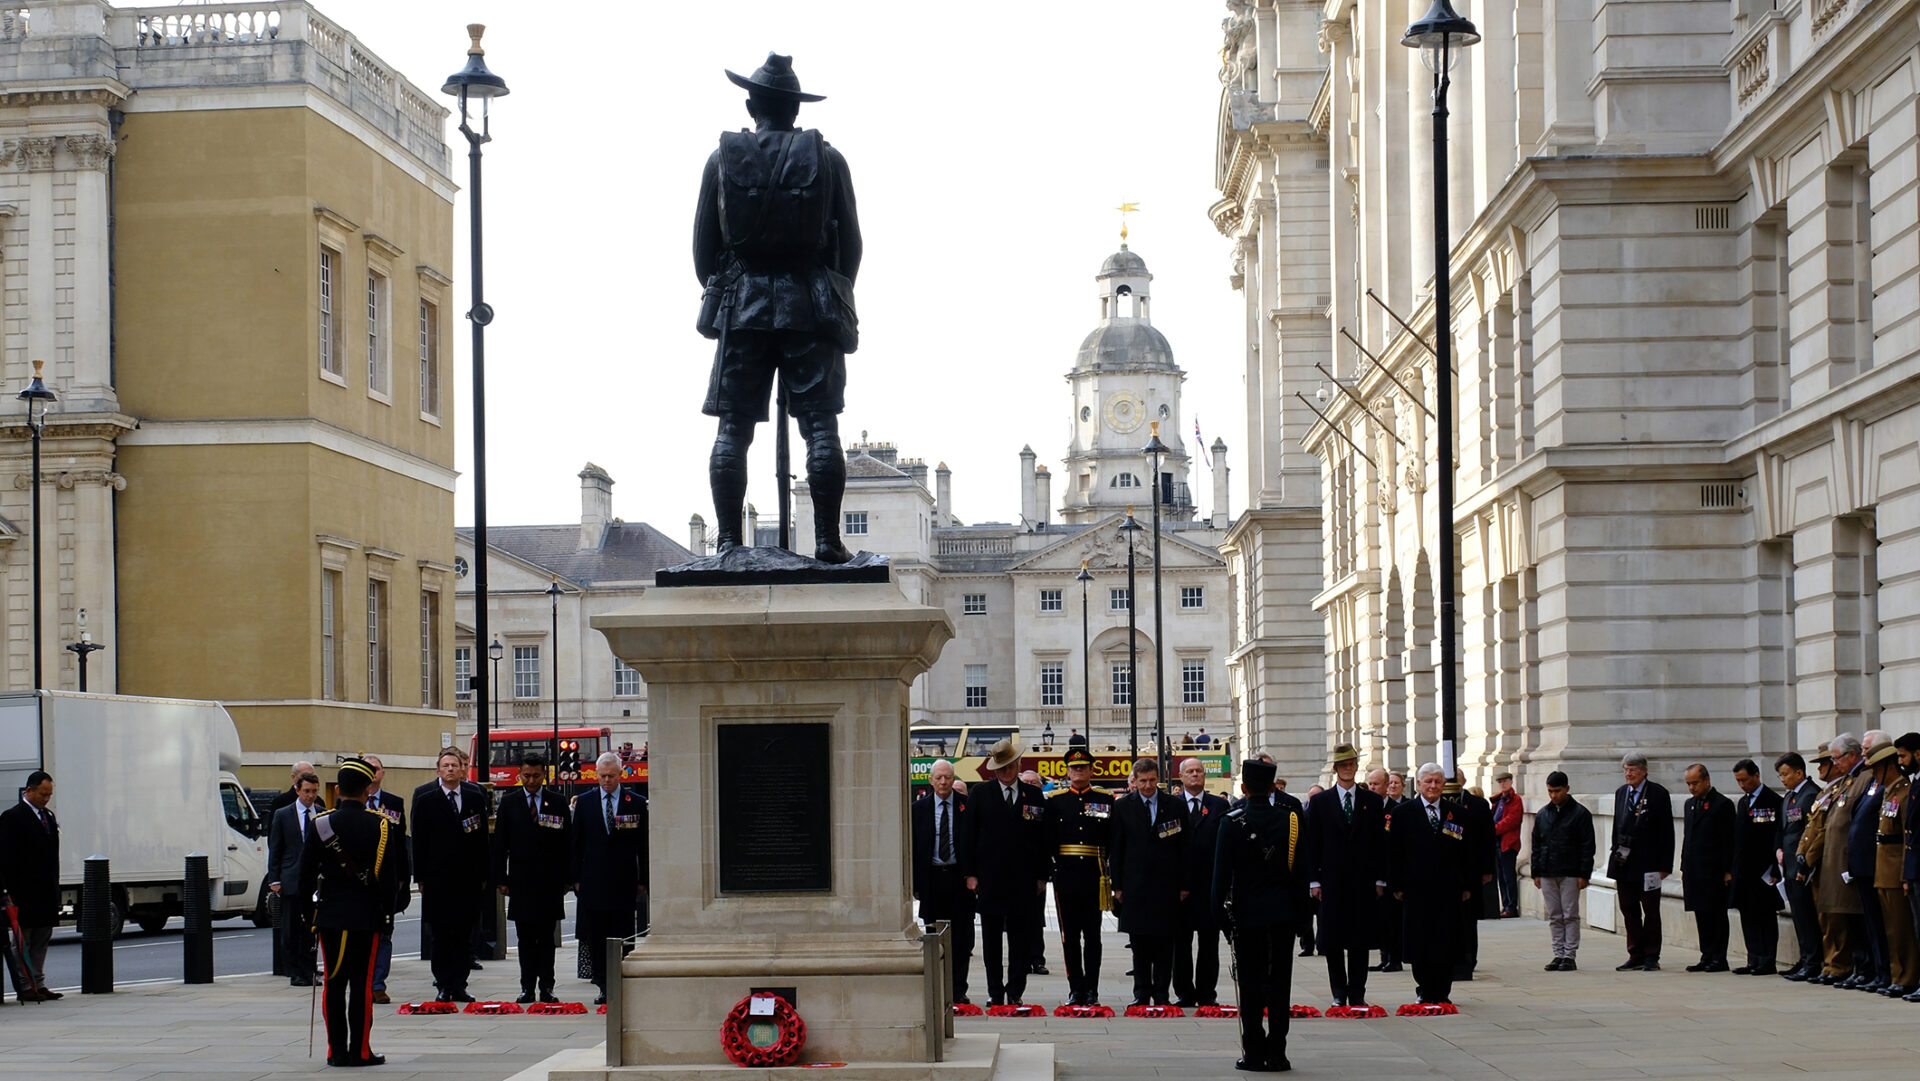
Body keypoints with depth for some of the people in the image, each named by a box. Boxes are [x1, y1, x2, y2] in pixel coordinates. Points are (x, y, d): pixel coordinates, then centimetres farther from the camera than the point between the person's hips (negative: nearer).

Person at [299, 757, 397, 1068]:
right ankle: (360, 1051, 1)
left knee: (334, 984, 6)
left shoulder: (319, 824, -2)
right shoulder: (380, 826, -6)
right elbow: (388, 877, -5)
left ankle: (337, 1051, 7)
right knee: (362, 984, 1)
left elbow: (306, 874, 1)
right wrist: (387, 917, 3)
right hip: (367, 916, -1)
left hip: (329, 915, 2)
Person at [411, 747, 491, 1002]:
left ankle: (459, 986, 8)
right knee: (441, 935, 1)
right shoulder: (424, 796, 1)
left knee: (464, 936, 4)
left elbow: (483, 838, 9)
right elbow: (418, 839, 0)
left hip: (469, 877, 2)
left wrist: (483, 874, 5)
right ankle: (444, 986, 7)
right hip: (437, 876, -2)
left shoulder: (476, 795, 6)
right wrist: (420, 876, -4)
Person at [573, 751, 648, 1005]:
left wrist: (642, 880, 1)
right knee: (596, 939, 2)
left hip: (623, 881, -1)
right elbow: (576, 843, 8)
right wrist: (576, 878, 2)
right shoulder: (585, 802, 7)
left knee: (623, 937, 0)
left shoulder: (636, 803, 4)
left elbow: (643, 846, 5)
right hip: (593, 882, 1)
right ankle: (604, 987, 8)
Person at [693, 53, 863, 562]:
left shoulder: (723, 158, 4)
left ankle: (729, 540, -2)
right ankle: (827, 539, -6)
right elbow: (850, 241, 4)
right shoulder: (827, 159, 3)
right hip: (811, 304, 0)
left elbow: (704, 243, 5)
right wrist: (837, 301, 16)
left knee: (732, 428, 3)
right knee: (820, 426, -1)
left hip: (742, 305, 1)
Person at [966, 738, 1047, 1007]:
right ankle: (995, 992, 11)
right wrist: (970, 873, -4)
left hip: (1023, 879, 1)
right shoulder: (980, 794, 4)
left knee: (1020, 938, 3)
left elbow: (1043, 839, 8)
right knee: (991, 939, 5)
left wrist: (1041, 876, 3)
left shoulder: (1034, 796, 7)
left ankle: (1015, 992, 9)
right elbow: (969, 835, 3)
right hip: (988, 878, 0)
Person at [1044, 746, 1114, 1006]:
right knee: (1070, 935, 2)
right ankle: (1076, 989, 8)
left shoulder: (1105, 800, 6)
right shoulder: (1056, 801, 8)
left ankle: (1092, 991, 7)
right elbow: (1049, 840, 5)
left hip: (1094, 875, -1)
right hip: (1065, 875, 1)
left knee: (1092, 934, 3)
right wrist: (1043, 873, -2)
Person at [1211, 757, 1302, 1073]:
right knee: (1278, 983, 5)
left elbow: (1222, 870, -8)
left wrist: (1220, 912, -1)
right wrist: (1299, 904, 12)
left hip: (1246, 914, -3)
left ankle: (1254, 1053, 3)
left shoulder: (1233, 822, -9)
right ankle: (1276, 1053, 5)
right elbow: (1300, 866, 4)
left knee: (1251, 984, 3)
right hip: (1283, 912, 3)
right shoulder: (1290, 818, 0)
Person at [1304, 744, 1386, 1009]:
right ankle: (1339, 995, 8)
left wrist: (1380, 879, 1)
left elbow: (1380, 843, 7)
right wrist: (1314, 880, -3)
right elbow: (1313, 844, 3)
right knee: (1333, 940, 0)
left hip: (1363, 882, 1)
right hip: (1332, 881, -1)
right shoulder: (1320, 802, 5)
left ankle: (1357, 994, 9)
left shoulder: (1372, 801, 8)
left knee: (1361, 940, 3)